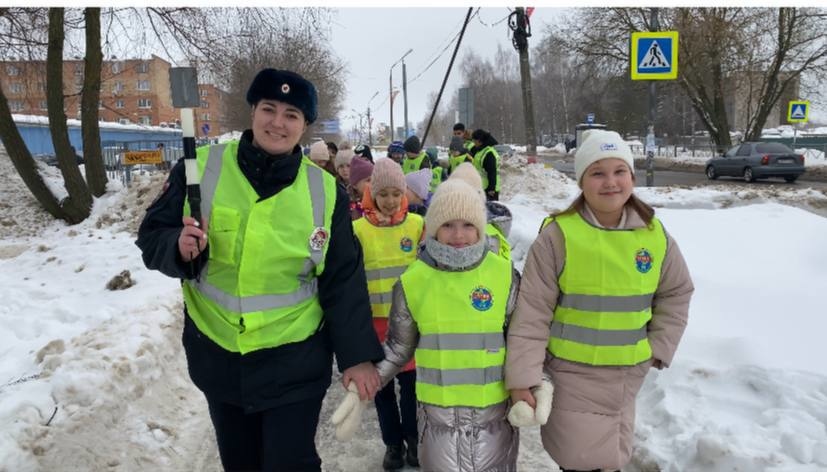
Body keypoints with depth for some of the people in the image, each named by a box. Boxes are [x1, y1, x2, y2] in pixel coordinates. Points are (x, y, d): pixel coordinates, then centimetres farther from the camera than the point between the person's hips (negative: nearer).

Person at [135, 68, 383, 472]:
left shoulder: (324, 190, -7)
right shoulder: (201, 168, -8)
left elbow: (343, 283, -3)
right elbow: (152, 237, -1)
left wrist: (356, 355, -5)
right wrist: (180, 249, -23)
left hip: (294, 362, -1)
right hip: (215, 356, 2)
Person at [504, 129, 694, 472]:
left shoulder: (655, 234, -3)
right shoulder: (558, 235, -17)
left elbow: (676, 293, 11)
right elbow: (532, 313, -16)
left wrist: (658, 348, 4)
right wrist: (523, 378, -17)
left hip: (627, 374, 4)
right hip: (572, 372, -4)